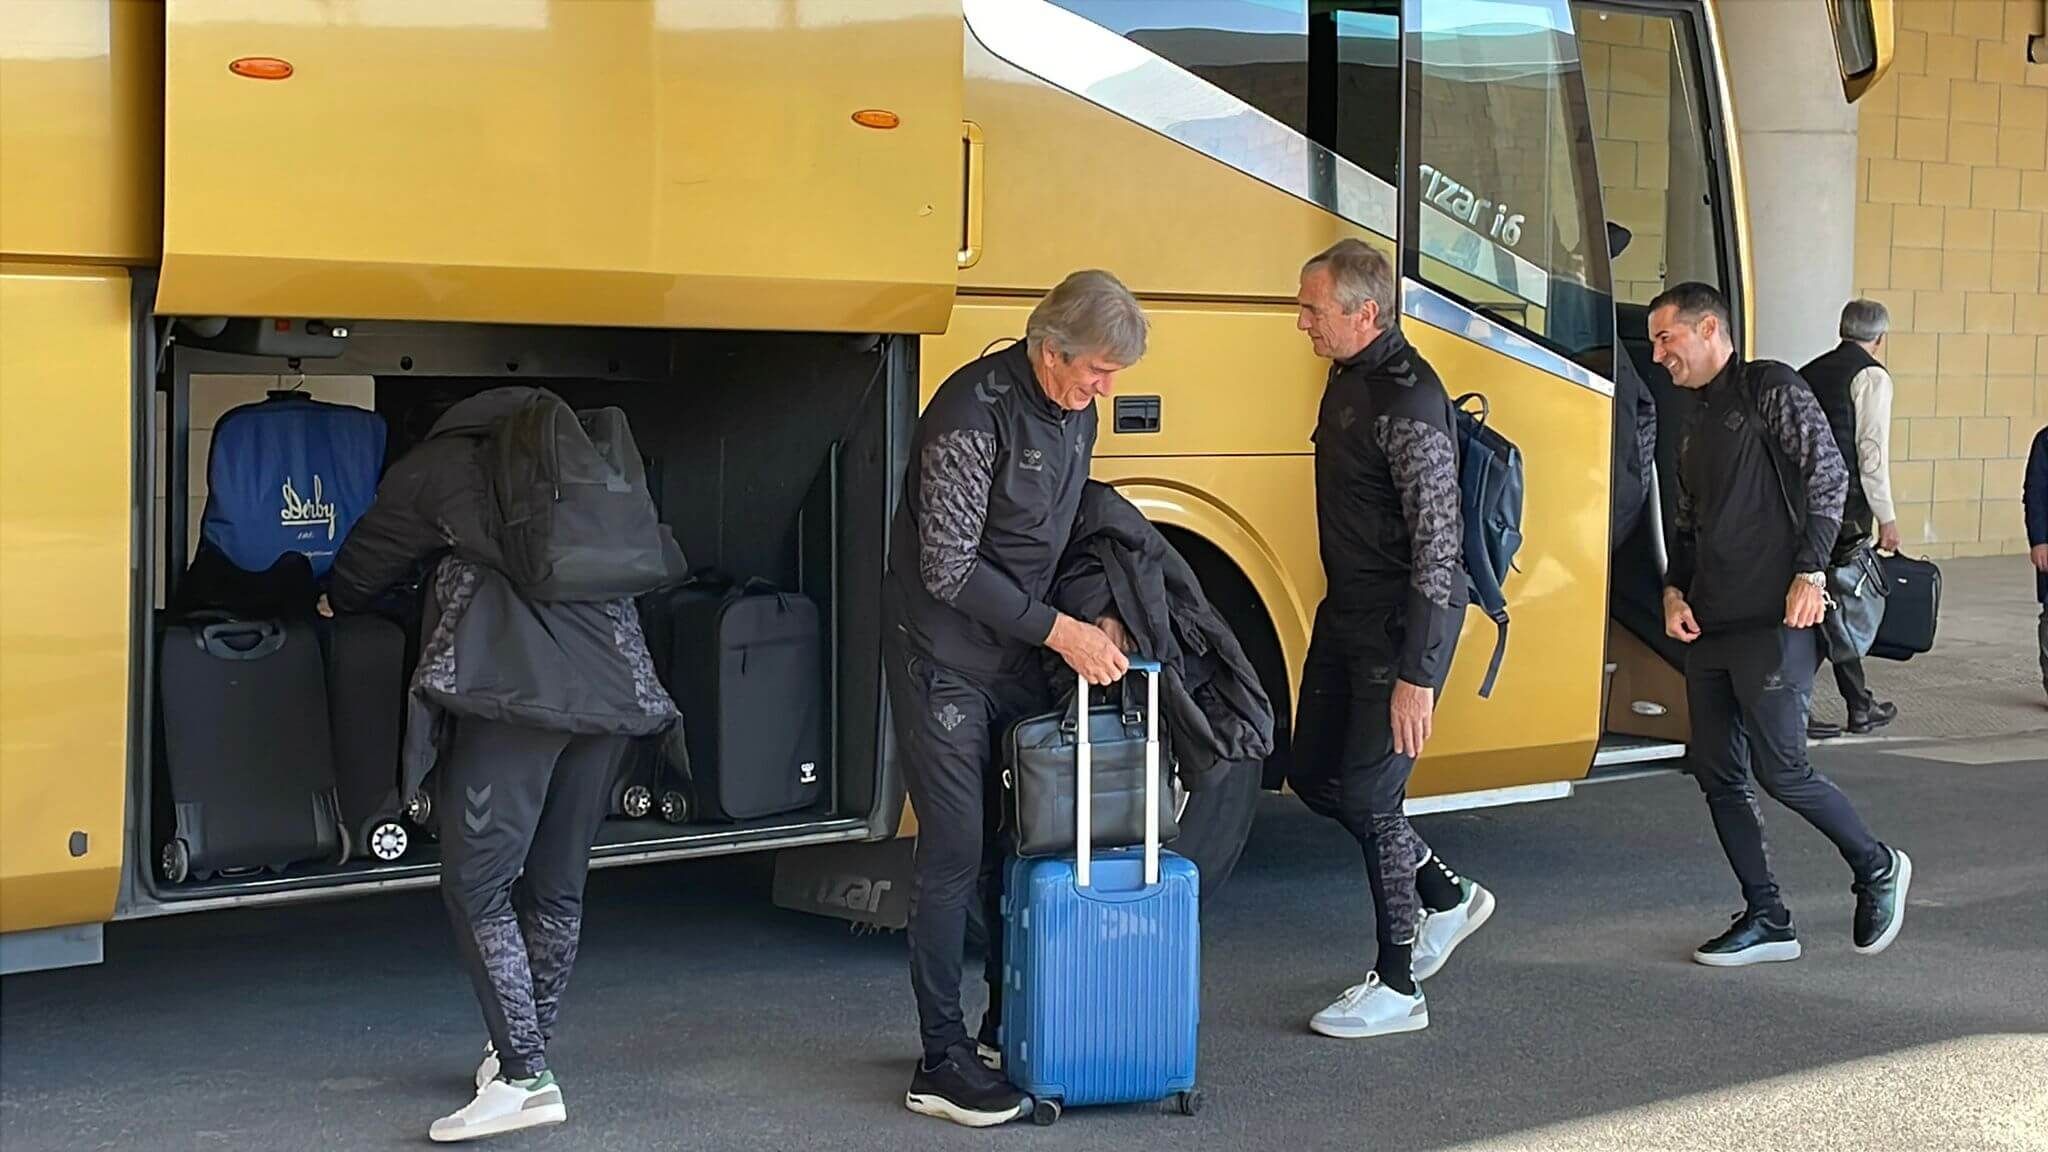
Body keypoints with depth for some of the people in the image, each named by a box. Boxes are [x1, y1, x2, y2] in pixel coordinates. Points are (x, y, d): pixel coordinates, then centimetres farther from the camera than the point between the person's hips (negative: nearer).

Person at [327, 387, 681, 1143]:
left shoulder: (440, 467, 14)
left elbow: (368, 560, 26)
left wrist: (335, 603, 46)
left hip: (513, 685, -6)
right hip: (613, 684, 6)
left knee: (478, 884, -2)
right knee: (557, 884, 15)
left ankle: (524, 1078, -9)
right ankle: (525, 1048, 27)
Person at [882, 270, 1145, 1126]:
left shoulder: (1073, 411, 4)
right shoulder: (974, 411, -22)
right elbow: (948, 567, -22)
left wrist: (1095, 617, -1)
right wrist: (1058, 631, -21)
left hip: (1018, 653, 8)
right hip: (944, 658, -8)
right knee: (955, 848, -7)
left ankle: (1010, 1022, 25)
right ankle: (941, 1063, -1)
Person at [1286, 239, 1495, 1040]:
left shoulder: (1407, 400, -23)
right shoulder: (1348, 378, 7)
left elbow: (1438, 543, -24)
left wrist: (1416, 674, -26)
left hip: (1401, 624, -10)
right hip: (1348, 613, 10)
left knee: (1367, 795, -5)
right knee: (1313, 776, 13)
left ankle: (1398, 987, 8)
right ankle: (1447, 896, 30)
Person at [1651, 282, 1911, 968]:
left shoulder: (1768, 388, -3)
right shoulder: (1697, 422, 21)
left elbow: (1826, 472, -12)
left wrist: (1811, 572, -18)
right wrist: (1675, 591, 7)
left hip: (1771, 621, -9)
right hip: (1709, 627, 9)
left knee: (1780, 768, -8)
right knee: (1718, 774, 5)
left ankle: (1877, 870, 15)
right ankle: (1767, 920, 12)